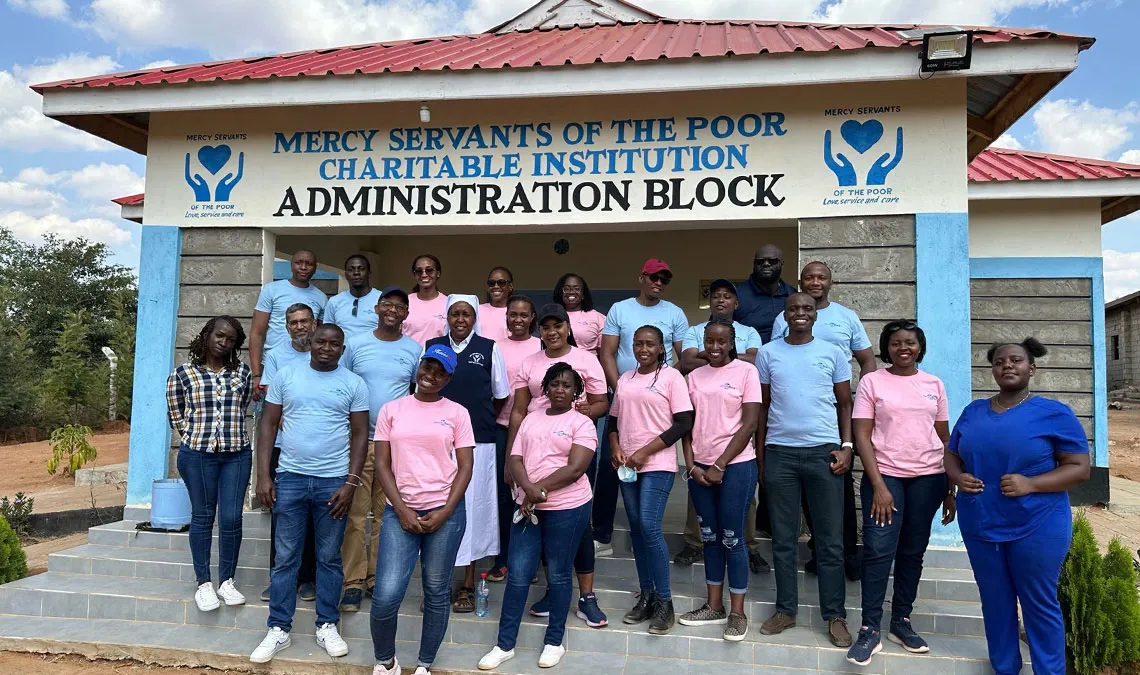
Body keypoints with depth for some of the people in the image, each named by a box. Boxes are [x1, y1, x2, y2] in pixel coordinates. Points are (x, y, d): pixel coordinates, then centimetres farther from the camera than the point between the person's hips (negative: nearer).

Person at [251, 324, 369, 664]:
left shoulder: (354, 384, 1)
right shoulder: (286, 376, 3)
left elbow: (359, 435, 0)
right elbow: (268, 425, 4)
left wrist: (351, 483, -7)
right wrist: (263, 476, -2)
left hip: (333, 481, -1)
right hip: (289, 478, 1)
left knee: (329, 558, 9)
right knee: (285, 557, 7)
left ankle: (327, 625, 22)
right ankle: (278, 629, 18)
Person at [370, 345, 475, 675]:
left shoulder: (457, 413, 3)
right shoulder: (391, 410, 5)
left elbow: (465, 467, 1)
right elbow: (382, 465, 3)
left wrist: (444, 513, -9)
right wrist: (402, 510, -7)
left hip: (445, 511, 0)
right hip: (400, 510, 0)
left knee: (436, 592, 8)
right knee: (386, 594, -7)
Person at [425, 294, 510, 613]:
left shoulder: (489, 349, 2)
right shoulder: (431, 347, 5)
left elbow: (501, 396, 10)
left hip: (478, 442, -1)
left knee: (472, 506, 5)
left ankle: (468, 586, 17)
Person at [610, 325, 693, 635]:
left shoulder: (671, 376, -4)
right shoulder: (625, 379, 12)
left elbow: (683, 424, -9)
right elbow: (613, 419, 17)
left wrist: (645, 451, -13)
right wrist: (615, 448, -2)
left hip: (657, 464, -5)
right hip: (627, 466, 5)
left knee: (650, 527, -12)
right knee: (637, 529, 9)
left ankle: (665, 601, 1)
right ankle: (646, 596, 19)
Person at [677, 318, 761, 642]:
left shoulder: (746, 371, -4)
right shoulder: (695, 376, 9)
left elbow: (749, 425, -9)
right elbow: (687, 425, 9)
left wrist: (720, 465, -10)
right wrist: (692, 466, -3)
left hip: (735, 466, -4)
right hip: (699, 468, 5)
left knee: (732, 539, 1)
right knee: (710, 538, 12)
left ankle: (737, 612, 13)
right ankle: (714, 606, 23)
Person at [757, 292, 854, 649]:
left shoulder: (833, 353, 6)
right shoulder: (768, 353, 6)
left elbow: (844, 404, 8)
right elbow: (762, 406, 10)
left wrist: (847, 446, -3)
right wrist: (759, 453, 7)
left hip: (824, 451, 0)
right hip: (779, 452, 1)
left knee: (830, 540, 5)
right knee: (783, 539, 8)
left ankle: (835, 615, 15)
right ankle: (785, 610, 19)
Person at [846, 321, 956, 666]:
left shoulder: (934, 384, 8)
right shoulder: (872, 381, -1)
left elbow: (945, 438, 11)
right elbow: (862, 436, -5)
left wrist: (950, 490, 8)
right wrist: (878, 485, -12)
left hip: (928, 478, 3)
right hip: (885, 474, -3)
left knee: (913, 552, 10)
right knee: (878, 551, -8)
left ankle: (901, 622, 23)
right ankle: (870, 630, -1)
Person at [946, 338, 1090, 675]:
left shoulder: (1054, 413, -5)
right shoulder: (973, 411, 8)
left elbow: (1080, 468, -7)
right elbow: (951, 454, 15)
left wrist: (1030, 484, -21)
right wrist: (957, 477, -7)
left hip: (1037, 527, -4)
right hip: (979, 525, 4)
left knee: (1039, 604, 7)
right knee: (995, 601, 15)